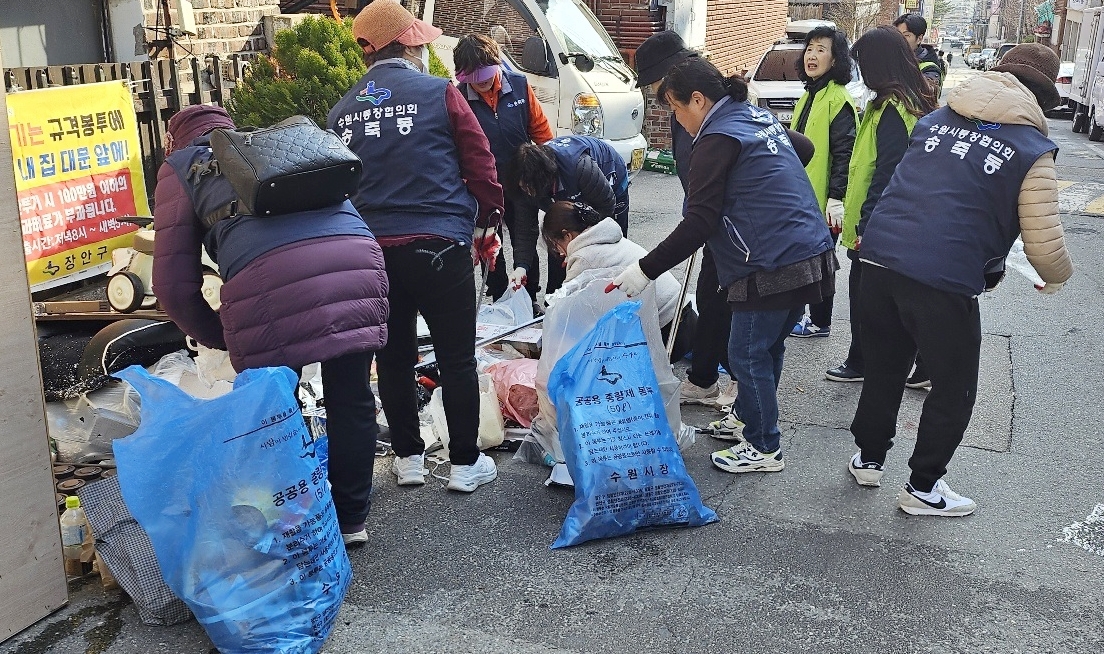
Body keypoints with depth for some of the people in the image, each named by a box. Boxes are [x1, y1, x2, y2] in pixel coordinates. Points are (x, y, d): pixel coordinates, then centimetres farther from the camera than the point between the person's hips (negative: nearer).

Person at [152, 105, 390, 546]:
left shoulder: (181, 166, 26)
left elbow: (175, 284, 16)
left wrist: (217, 337, 30)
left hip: (268, 279, -4)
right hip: (358, 260, 4)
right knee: (351, 399, 15)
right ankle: (350, 521, 27)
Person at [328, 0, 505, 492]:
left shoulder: (342, 111, 8)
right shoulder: (440, 94, -4)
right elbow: (480, 166, -4)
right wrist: (488, 222, 11)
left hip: (372, 248, 4)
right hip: (439, 243, -4)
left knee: (394, 356, 15)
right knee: (457, 358, 7)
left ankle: (408, 457, 25)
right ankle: (465, 463, 15)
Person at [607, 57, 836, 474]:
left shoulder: (717, 139, -13)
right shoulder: (762, 118, 14)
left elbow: (698, 224, -19)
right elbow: (804, 147, 35)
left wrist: (646, 269, -17)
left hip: (772, 267, -9)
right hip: (812, 255, 9)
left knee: (748, 354, 4)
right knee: (768, 347, 22)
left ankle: (764, 448, 16)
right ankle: (747, 416, 40)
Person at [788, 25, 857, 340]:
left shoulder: (838, 99, -16)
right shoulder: (809, 96, 13)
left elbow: (844, 153, -21)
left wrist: (836, 198, -25)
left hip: (823, 200, -9)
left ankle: (820, 322, 15)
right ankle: (813, 316, 30)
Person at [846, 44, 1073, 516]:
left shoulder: (935, 119, 13)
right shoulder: (1032, 150, -2)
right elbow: (1044, 243, -3)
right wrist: (1058, 276, 18)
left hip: (881, 259, 5)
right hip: (945, 281, -5)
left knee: (884, 369, 23)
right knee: (954, 388, 15)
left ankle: (868, 458, 38)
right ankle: (923, 487, 25)